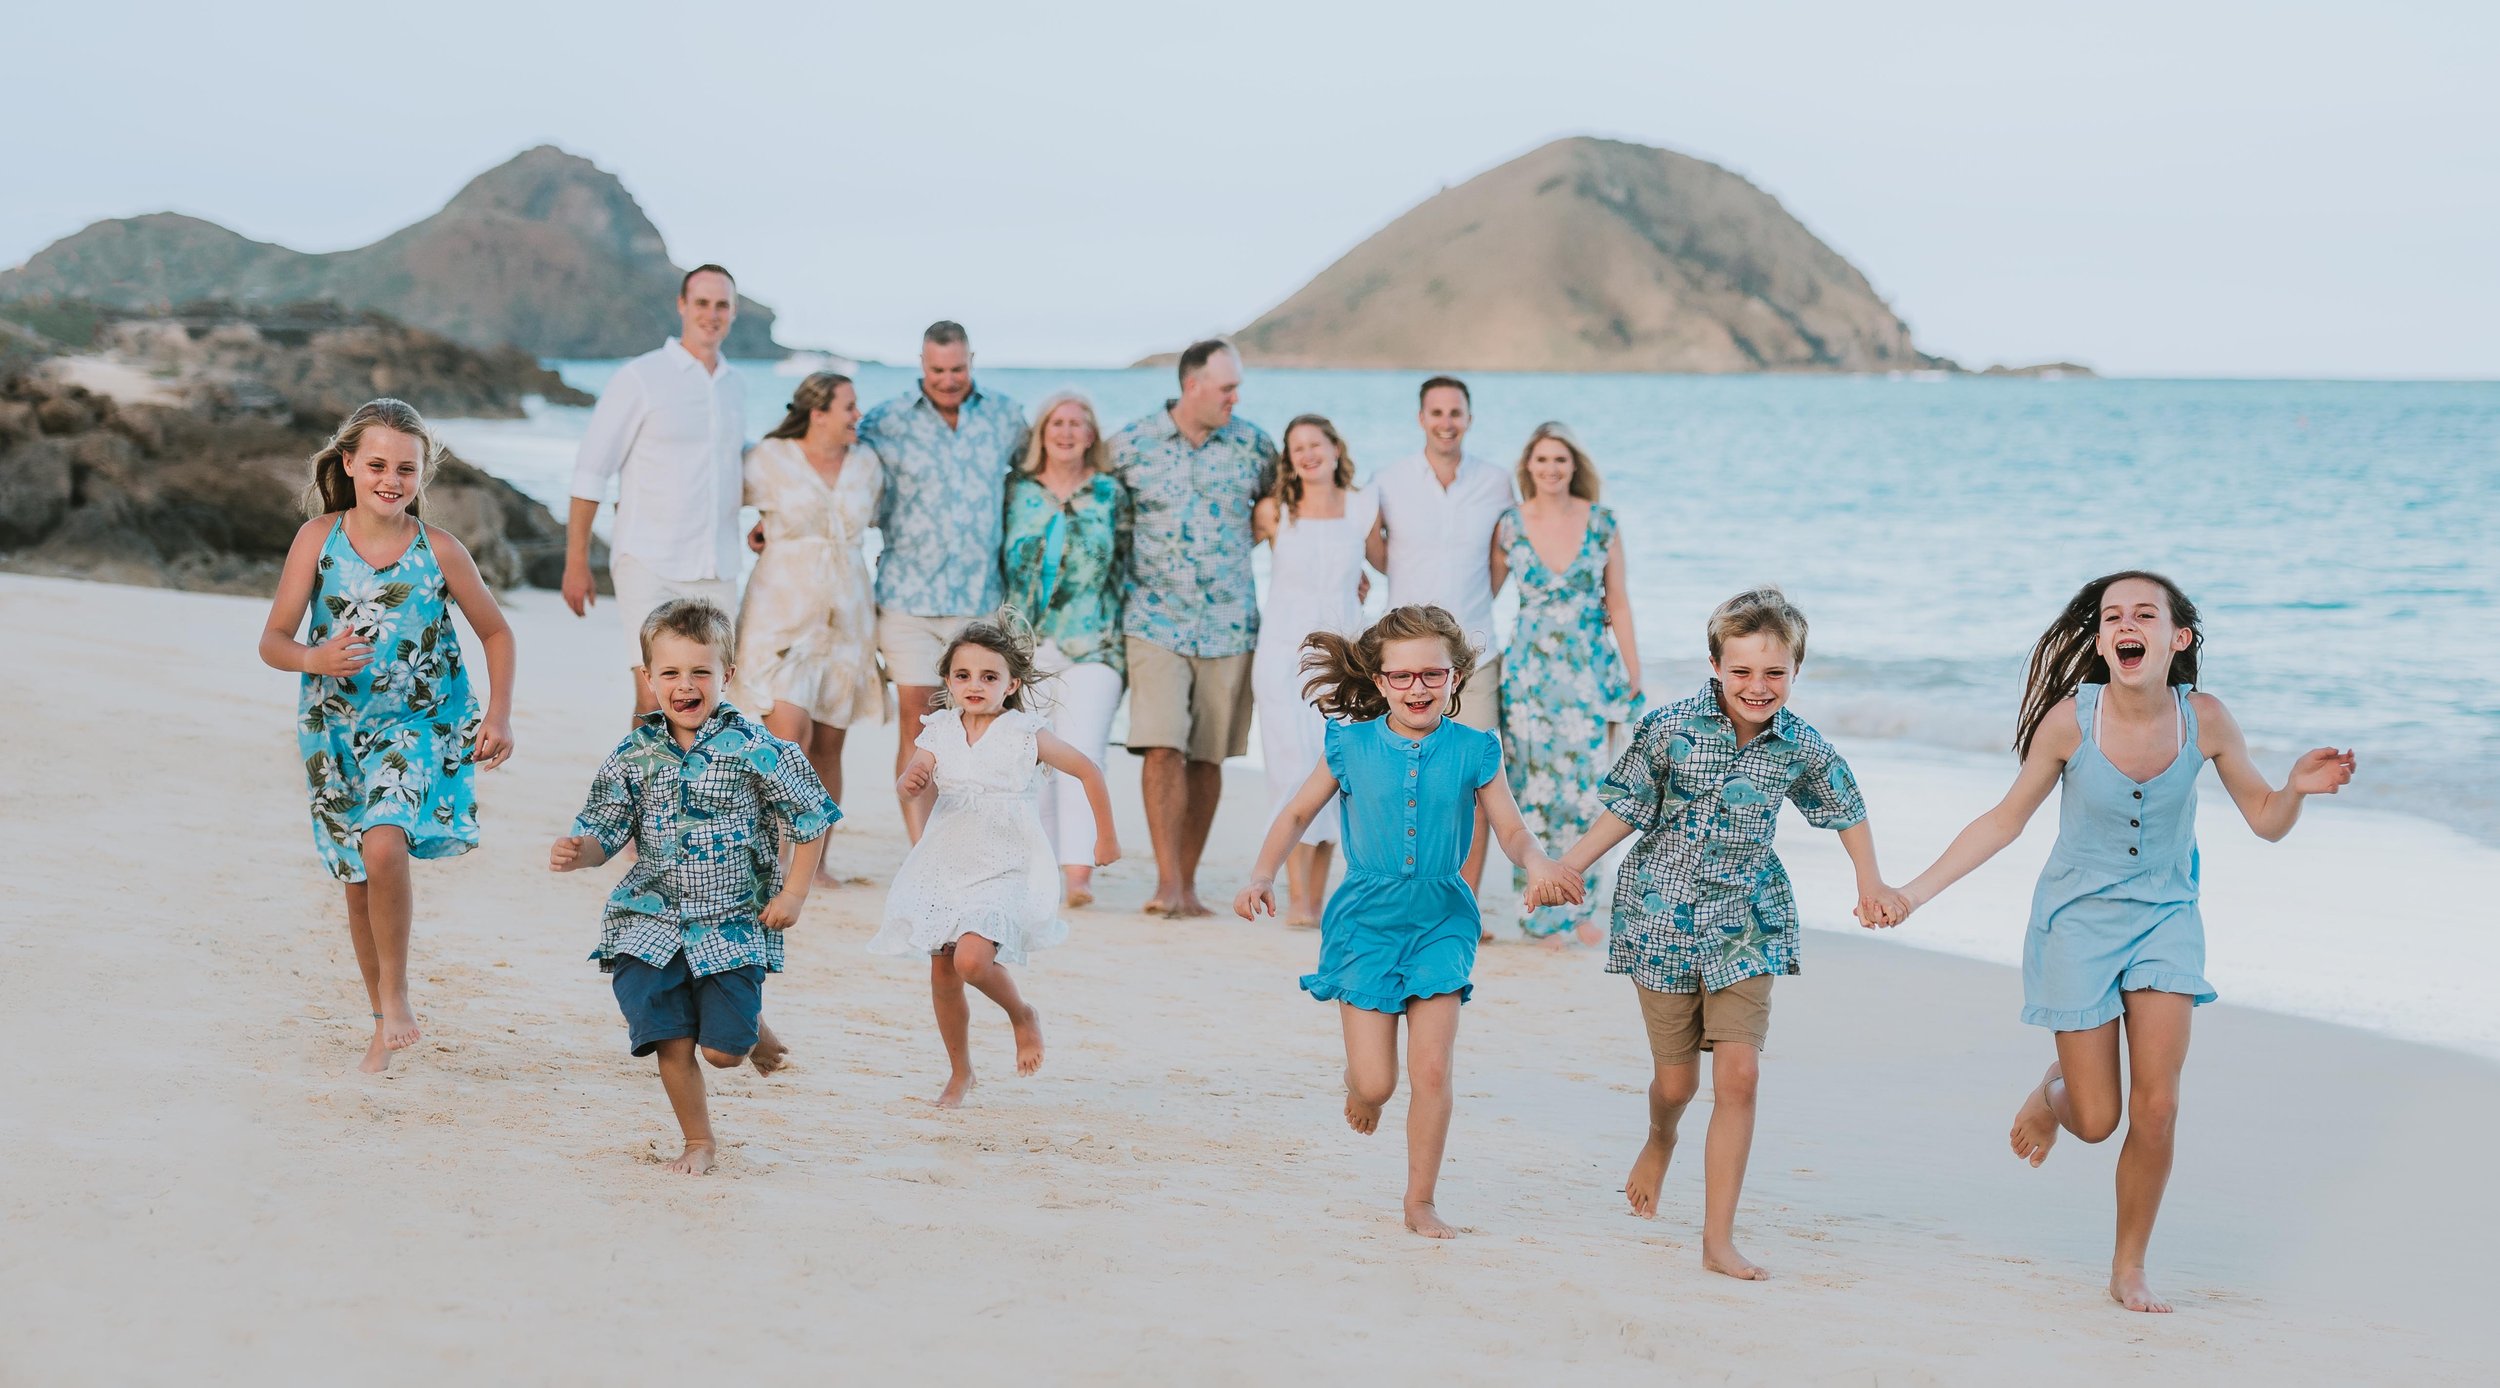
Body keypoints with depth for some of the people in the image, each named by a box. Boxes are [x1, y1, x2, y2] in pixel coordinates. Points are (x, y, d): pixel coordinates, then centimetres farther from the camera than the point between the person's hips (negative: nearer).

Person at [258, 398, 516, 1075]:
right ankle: (386, 1022, 27)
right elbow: (273, 641, -6)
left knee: (384, 844, -26)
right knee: (359, 881, 9)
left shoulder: (440, 550, -8)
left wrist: (499, 717, -3)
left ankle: (396, 996, -9)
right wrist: (311, 658, -27)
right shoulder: (318, 538, -7)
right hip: (337, 731, 2)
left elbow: (495, 633, 6)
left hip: (422, 725, -2)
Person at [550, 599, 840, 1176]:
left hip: (734, 926, -2)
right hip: (651, 926, 2)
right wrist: (577, 852, -17)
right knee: (673, 1044, -3)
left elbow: (812, 817, 0)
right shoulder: (633, 756, 0)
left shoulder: (753, 748, -8)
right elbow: (605, 831, 6)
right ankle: (699, 1143, 18)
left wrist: (793, 893, -5)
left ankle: (751, 1026, 33)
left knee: (721, 1049, -4)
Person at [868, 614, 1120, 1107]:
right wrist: (911, 782, -34)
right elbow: (913, 784, -9)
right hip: (945, 865, 4)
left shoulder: (1027, 735, -8)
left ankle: (1022, 1014, 6)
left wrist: (1106, 838, 7)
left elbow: (1088, 772, 2)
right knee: (942, 976, 6)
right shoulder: (939, 730, 0)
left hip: (1004, 869, -4)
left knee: (972, 959, -24)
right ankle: (959, 1072, 25)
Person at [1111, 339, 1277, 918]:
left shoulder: (1253, 445, 3)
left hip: (1228, 624, 2)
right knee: (1162, 749, -14)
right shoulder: (1131, 445, -2)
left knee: (1207, 757, 5)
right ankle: (1167, 884, -15)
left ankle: (1187, 882, 15)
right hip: (1157, 620, -2)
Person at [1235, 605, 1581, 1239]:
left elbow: (1513, 832, 1)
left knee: (1431, 1071, -5)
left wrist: (1536, 862, -21)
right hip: (1367, 918, 0)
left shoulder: (1474, 751, -4)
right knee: (1375, 1083, -4)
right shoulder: (1353, 746, -3)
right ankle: (1359, 1084, 36)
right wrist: (1262, 877, -5)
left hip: (1440, 919, 0)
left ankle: (1421, 1202, 13)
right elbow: (1298, 813, 7)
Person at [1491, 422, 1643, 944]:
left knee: (1587, 787, -2)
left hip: (1592, 671, 0)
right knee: (1535, 789, 0)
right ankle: (1542, 911, 10)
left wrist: (1634, 675, 2)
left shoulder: (1602, 524, 0)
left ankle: (1579, 907, 12)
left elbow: (1618, 603, 3)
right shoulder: (1510, 525, 0)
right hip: (1530, 673, 0)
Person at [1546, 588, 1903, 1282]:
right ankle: (1660, 1141, 47)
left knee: (1739, 1073, -11)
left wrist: (1870, 883, 12)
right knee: (1677, 1078, 8)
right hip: (1663, 913, -1)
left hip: (1744, 923, 1)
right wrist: (1567, 867, -11)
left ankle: (1719, 1239, -3)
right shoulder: (1671, 728, -12)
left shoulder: (1802, 747, -5)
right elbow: (1628, 808, -2)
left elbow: (1846, 809, 14)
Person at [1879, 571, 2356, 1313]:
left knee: (2156, 1108, -8)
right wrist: (1914, 892, -8)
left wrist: (2298, 787, -25)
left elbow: (2266, 821, -2)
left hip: (2165, 919, 1)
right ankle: (2053, 1089, 38)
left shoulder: (2204, 719, -13)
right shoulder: (2070, 721, -18)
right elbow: (2006, 819, -5)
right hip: (2079, 920, -1)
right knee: (2096, 1120, -1)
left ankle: (2129, 1267, 14)